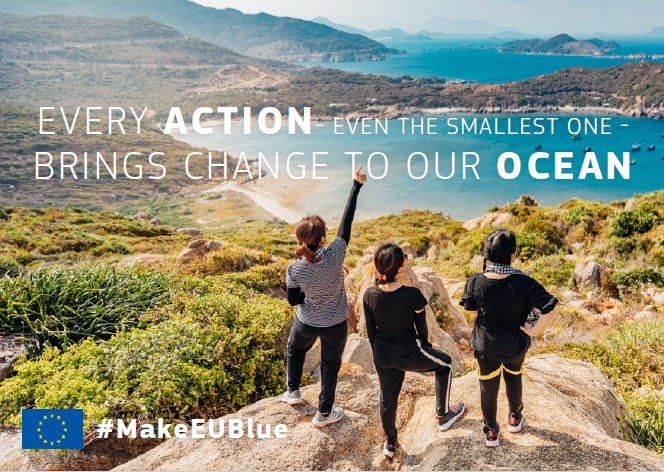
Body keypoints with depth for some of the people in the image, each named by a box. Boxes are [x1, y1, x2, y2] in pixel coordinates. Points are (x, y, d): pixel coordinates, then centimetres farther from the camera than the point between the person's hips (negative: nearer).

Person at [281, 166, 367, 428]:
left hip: (307, 324, 1)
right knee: (330, 365, 21)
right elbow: (346, 222, -21)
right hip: (335, 325, -1)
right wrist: (356, 186, -11)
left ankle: (292, 391, 51)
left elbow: (293, 300, -9)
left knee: (295, 349, 33)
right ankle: (324, 413, 40)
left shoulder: (294, 270, -26)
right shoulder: (335, 255, -31)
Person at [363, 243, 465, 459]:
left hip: (383, 356, 4)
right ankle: (443, 415, 40)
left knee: (387, 397, 24)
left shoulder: (370, 295, -15)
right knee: (445, 363, 26)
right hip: (408, 355, -3)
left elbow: (370, 330, -2)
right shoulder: (413, 295, -25)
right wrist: (425, 348, 13)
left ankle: (390, 443, 45)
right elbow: (421, 327, -9)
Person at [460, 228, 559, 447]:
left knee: (488, 387, 20)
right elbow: (550, 311, -28)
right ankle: (514, 419, 53)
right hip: (515, 345, 0)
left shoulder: (475, 282, -22)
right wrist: (535, 330, -14)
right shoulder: (524, 283, -27)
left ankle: (491, 433, 38)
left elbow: (471, 310, -6)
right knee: (513, 379, 29)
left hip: (485, 344, 0)